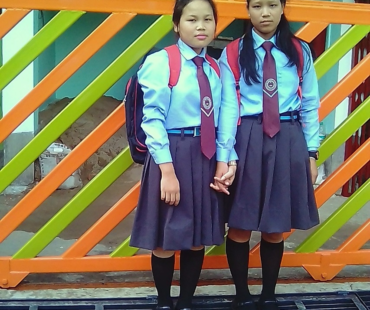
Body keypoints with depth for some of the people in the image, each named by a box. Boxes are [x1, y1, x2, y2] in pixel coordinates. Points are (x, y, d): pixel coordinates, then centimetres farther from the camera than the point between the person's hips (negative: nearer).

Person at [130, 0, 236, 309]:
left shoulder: (216, 69, 8)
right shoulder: (160, 62, -10)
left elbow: (222, 120, 5)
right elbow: (153, 119, -14)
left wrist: (224, 161, -5)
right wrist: (167, 169, -18)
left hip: (206, 157, 5)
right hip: (172, 154, -5)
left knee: (199, 237, 12)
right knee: (166, 238, 7)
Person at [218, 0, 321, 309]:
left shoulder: (300, 52, 6)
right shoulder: (232, 54, 0)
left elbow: (310, 106, 8)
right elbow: (229, 107, -7)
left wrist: (311, 152, 4)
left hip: (288, 142, 2)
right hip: (247, 141, -1)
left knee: (276, 228, 10)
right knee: (240, 226, 5)